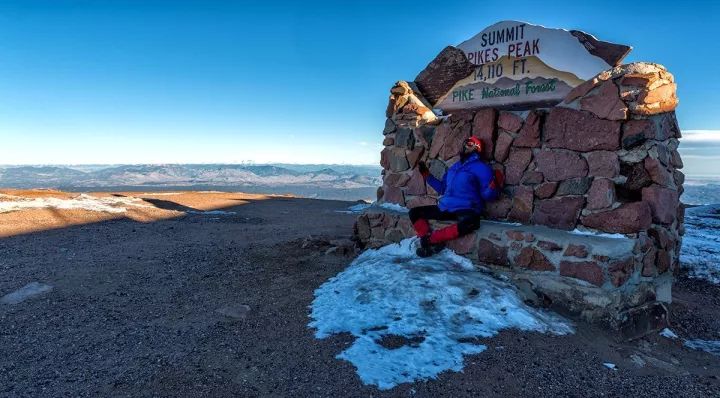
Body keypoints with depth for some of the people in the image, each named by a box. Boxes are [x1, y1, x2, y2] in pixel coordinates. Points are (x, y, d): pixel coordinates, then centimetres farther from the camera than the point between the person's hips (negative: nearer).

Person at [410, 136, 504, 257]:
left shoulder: (481, 168, 0)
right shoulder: (454, 167, 20)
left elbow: (487, 195, -5)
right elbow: (442, 188, 27)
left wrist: (494, 187, -26)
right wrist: (426, 174, 23)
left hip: (466, 210, -6)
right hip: (445, 207, 7)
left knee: (470, 222, -42)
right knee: (414, 212, -4)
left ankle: (430, 239, -32)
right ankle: (432, 242, -22)